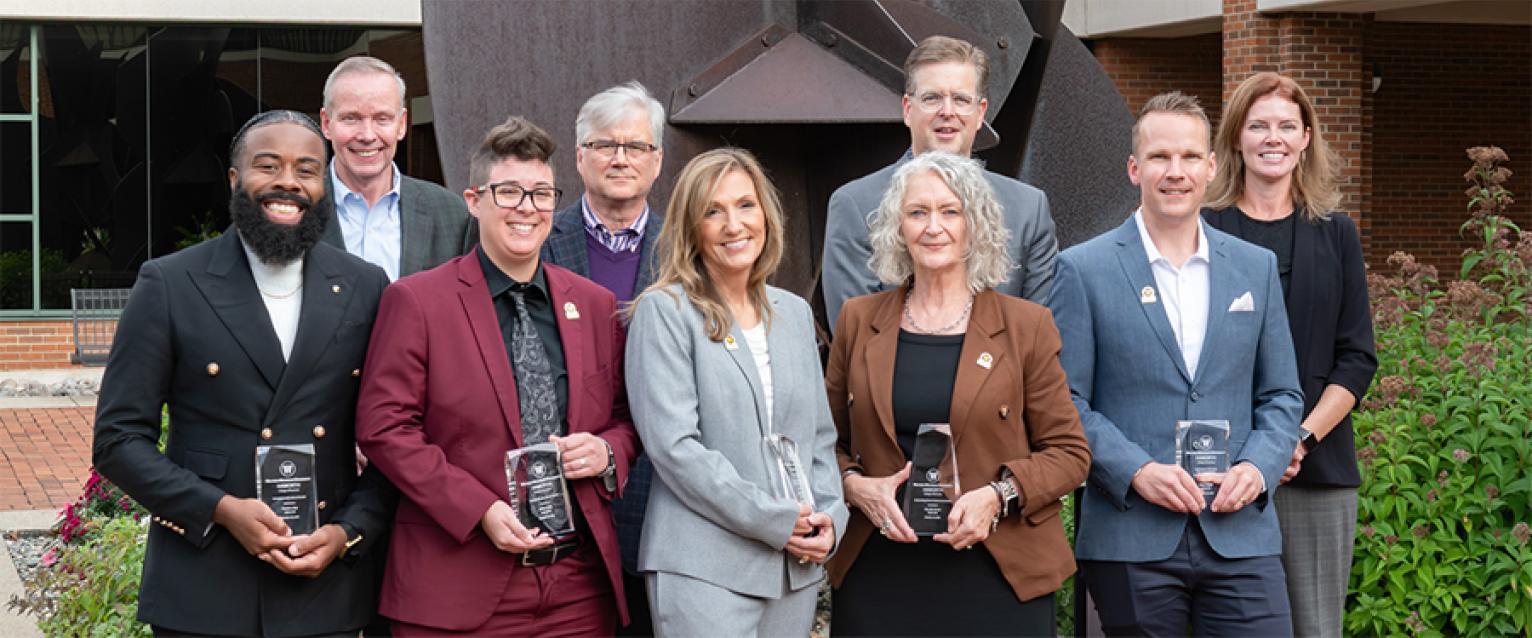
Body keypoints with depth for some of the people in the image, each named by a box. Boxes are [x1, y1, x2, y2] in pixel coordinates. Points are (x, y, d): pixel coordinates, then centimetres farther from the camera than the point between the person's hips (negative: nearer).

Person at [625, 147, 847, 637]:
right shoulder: (665, 311, -4)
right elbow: (674, 446, -12)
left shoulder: (794, 312, 15)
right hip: (704, 570, -6)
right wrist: (774, 521, -13)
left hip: (796, 568, 6)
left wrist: (829, 518, 1)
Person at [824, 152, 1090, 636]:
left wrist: (998, 496, -13)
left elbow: (1069, 453, 2)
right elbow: (827, 444, 14)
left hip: (997, 577, -1)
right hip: (879, 578, 1)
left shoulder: (1025, 326, 1)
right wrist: (855, 486, -7)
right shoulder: (859, 321, 7)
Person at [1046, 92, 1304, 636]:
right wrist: (1136, 472, -14)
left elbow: (1281, 395, 14)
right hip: (1130, 541, -2)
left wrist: (1257, 466, -4)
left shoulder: (1256, 267, 12)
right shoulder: (1083, 270, 1)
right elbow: (1064, 402, -2)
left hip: (1239, 534, 3)